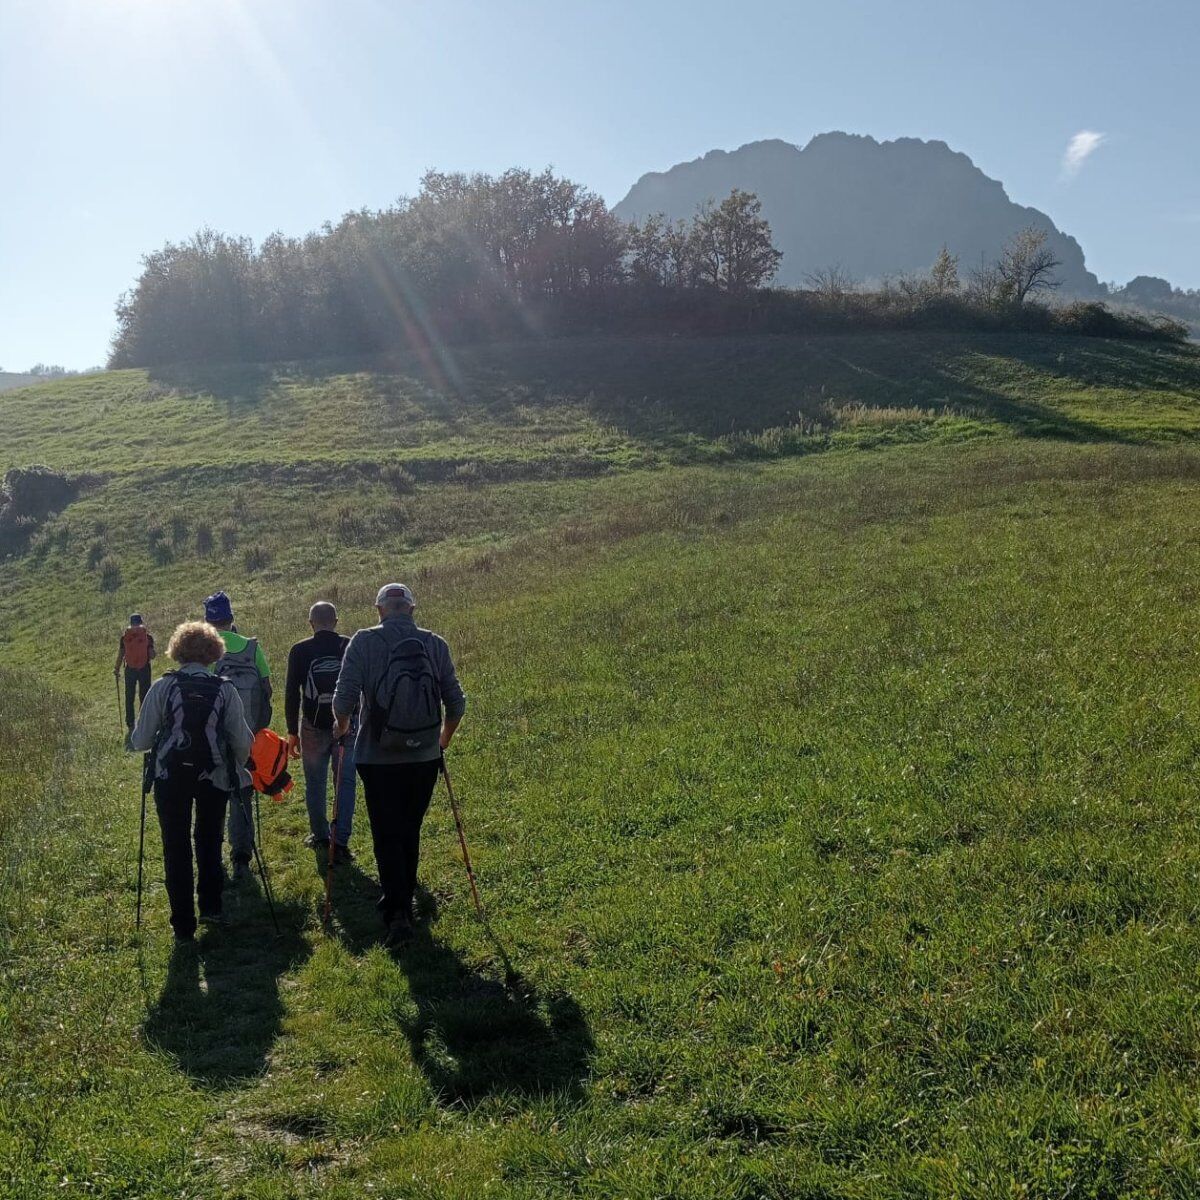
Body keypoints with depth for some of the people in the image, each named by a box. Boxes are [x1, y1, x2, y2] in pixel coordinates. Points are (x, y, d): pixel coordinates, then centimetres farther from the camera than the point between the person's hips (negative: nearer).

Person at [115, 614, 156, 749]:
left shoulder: (125, 636, -3)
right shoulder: (148, 636, -7)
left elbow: (120, 655, -1)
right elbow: (152, 655, -10)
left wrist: (116, 670, 7)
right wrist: (155, 652, 11)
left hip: (130, 669, 1)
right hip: (144, 669, -1)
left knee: (129, 699, 10)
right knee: (144, 698, 8)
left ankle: (130, 725, 12)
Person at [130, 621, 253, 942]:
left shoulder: (163, 687, -5)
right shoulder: (226, 690, -2)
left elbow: (140, 740, -5)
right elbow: (242, 742, -1)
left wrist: (158, 740, 18)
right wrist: (235, 763, 19)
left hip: (171, 777, -1)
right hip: (215, 777, 1)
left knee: (176, 847, 8)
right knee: (209, 840, 23)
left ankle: (183, 925, 10)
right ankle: (211, 907, 27)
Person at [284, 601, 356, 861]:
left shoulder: (300, 651, -3)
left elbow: (291, 693, -1)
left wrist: (292, 732, 7)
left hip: (313, 727, 0)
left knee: (315, 783, 14)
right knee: (345, 783, 4)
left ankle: (320, 835, 24)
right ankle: (341, 840, -3)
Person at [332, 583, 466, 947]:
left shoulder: (364, 642, -8)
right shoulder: (435, 644, -1)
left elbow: (344, 699, -13)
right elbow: (456, 704, 2)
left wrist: (342, 725, 9)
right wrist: (443, 739, 20)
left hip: (378, 758, -3)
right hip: (425, 758, 3)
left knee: (387, 838, 5)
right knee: (410, 834, 19)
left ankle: (398, 913, -6)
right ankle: (403, 901, 33)